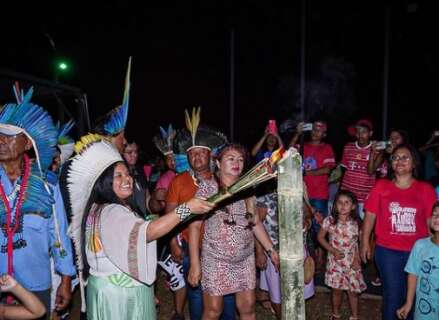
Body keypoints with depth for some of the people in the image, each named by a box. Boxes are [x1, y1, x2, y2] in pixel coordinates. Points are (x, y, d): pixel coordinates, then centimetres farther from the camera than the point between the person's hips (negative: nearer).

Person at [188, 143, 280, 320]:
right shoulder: (208, 187, -8)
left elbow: (256, 223, 13)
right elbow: (195, 226, -9)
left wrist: (271, 250, 8)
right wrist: (194, 263, -14)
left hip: (245, 259, 4)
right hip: (216, 260, -4)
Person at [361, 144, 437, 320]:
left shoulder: (426, 189, 0)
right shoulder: (381, 186, 0)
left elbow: (431, 221, 1)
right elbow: (370, 215, 2)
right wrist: (365, 242, 0)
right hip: (388, 252, 0)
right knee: (392, 295, 9)